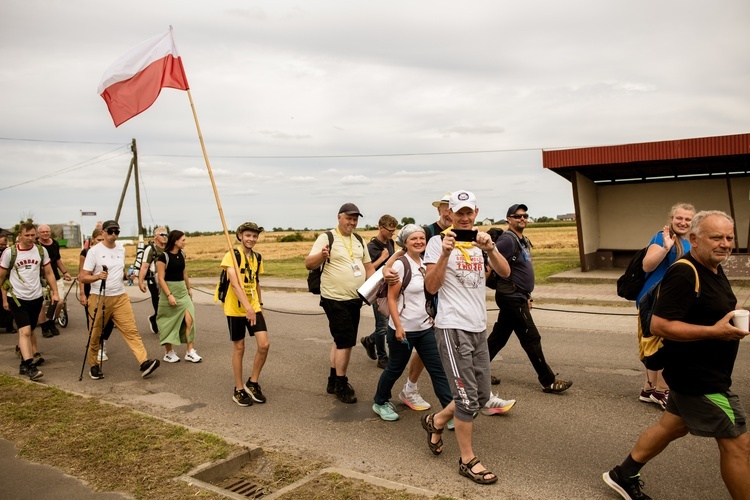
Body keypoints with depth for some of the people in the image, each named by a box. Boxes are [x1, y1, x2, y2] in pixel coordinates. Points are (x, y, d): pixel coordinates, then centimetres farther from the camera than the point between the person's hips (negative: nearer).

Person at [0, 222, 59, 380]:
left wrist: (55, 293, 0)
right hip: (17, 298, -4)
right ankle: (29, 366, -16)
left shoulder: (41, 250, 1)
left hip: (36, 297, 4)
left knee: (29, 331, 16)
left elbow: (49, 273, 7)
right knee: (25, 331, -14)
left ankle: (24, 363, 31)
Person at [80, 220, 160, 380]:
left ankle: (144, 362, -14)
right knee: (95, 335, 9)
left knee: (131, 330, -7)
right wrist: (98, 276, -27)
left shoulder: (121, 250, 11)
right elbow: (83, 277, -9)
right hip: (99, 298, -3)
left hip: (120, 297, 4)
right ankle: (94, 366, 27)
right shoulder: (94, 251, -5)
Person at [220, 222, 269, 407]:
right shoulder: (231, 256, -12)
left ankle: (253, 383, 14)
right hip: (235, 308, -5)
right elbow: (235, 284, -24)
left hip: (254, 307, 5)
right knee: (239, 348, 5)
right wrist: (248, 307, -35)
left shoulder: (257, 257, 7)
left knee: (264, 344, -6)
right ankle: (239, 390, 21)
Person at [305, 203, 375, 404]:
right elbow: (308, 264, -15)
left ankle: (333, 380, 29)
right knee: (346, 341, -5)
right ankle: (341, 385, 11)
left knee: (341, 340, 15)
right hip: (335, 299, -7)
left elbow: (368, 267, 17)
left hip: (354, 300, 7)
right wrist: (322, 255, -35)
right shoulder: (327, 238, -10)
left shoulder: (359, 240, 11)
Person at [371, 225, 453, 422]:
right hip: (404, 329, -6)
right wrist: (398, 327, -19)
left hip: (426, 328, 6)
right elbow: (391, 299, -15)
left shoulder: (425, 263, 6)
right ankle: (380, 403, 33)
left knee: (438, 370, 2)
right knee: (395, 369, 11)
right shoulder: (400, 264, -13)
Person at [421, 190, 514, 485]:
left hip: (478, 327, 7)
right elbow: (431, 287, -11)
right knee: (467, 397, -3)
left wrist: (490, 249, -19)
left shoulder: (480, 241, 12)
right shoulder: (438, 242, -5)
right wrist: (444, 254, -22)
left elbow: (505, 273, -2)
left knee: (481, 397, 14)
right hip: (452, 327, -7)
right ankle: (467, 460, 15)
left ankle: (436, 422, 34)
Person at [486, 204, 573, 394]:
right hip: (511, 298, -9)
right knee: (532, 339, -2)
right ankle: (549, 381, 7)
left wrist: (526, 296, 19)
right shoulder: (507, 240, -15)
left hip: (518, 298, 9)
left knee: (499, 337, 14)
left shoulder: (523, 241, 16)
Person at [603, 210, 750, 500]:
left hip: (702, 373, 10)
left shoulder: (714, 270, 8)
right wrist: (715, 331, -29)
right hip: (697, 377, -10)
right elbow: (659, 325, -28)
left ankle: (623, 475, 33)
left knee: (672, 426, 19)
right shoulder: (684, 274, -24)